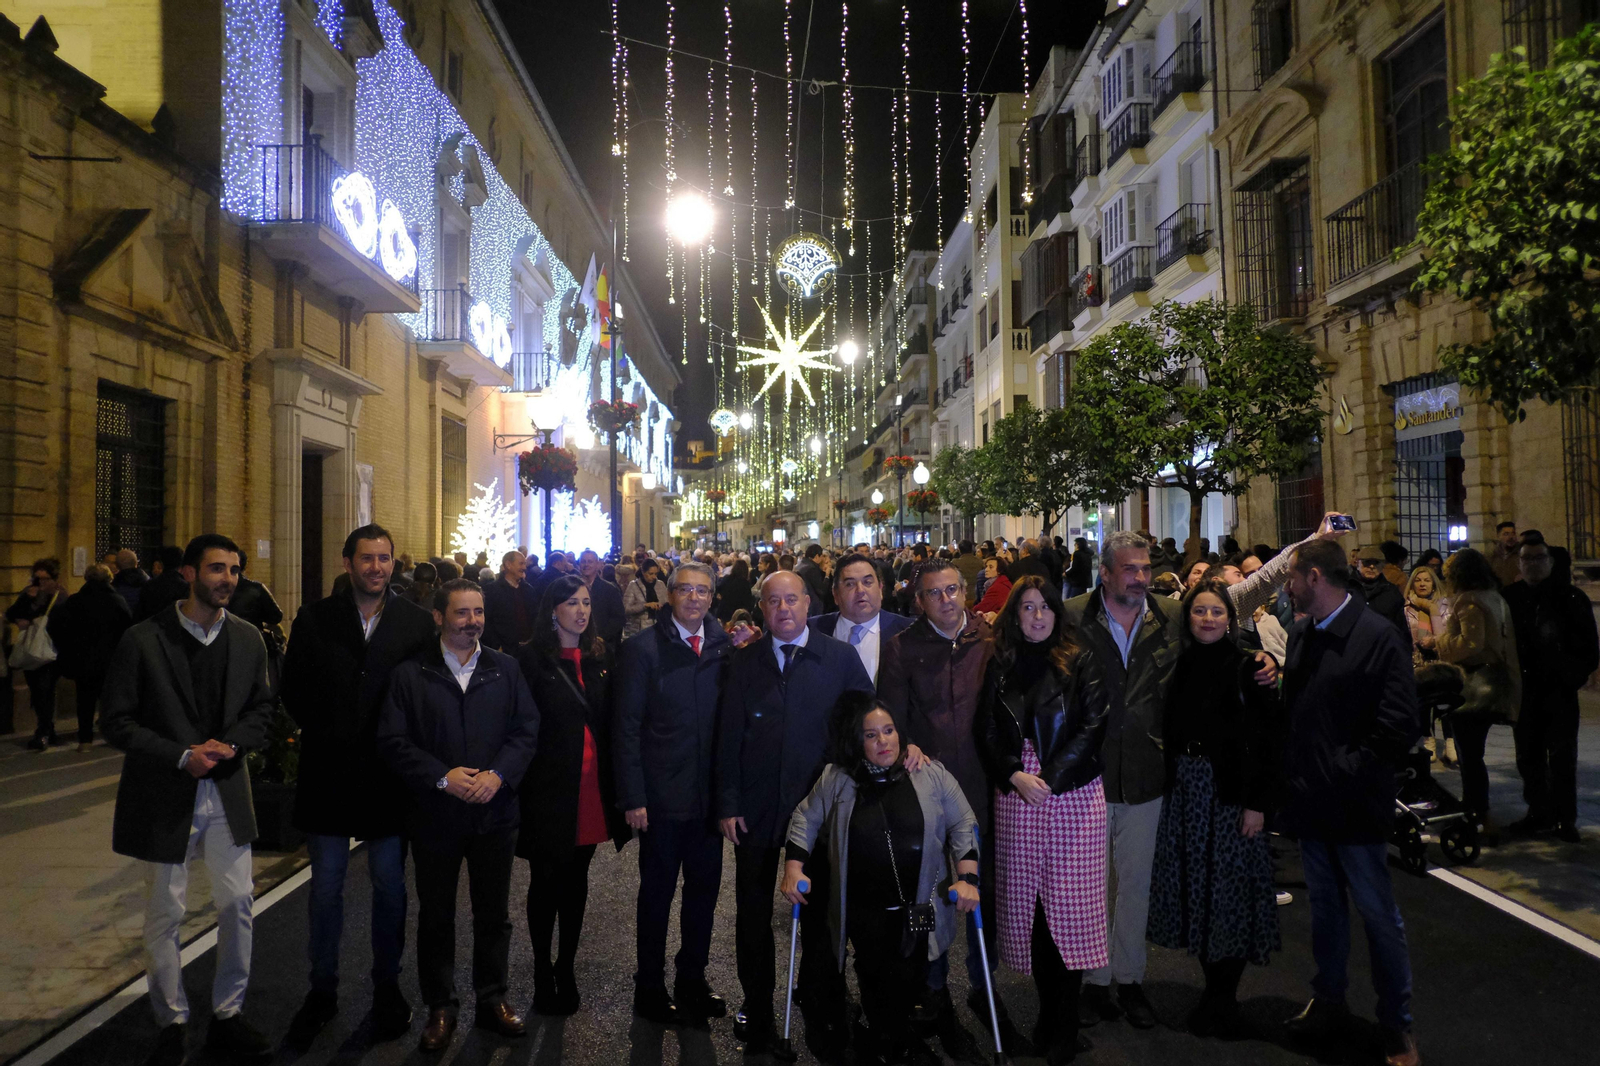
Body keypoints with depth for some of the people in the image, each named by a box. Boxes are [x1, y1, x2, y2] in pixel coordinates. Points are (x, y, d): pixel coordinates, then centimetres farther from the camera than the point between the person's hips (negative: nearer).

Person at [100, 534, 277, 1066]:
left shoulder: (248, 639, 2)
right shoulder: (143, 640, -9)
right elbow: (116, 721, -8)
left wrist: (230, 743, -11)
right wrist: (182, 756, -16)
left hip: (228, 789, 3)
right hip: (165, 796, -3)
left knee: (236, 905, 7)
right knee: (166, 913, 9)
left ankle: (228, 1017, 25)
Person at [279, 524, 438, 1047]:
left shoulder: (416, 621, -1)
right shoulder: (315, 618, 1)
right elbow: (292, 688, 5)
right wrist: (323, 734, 0)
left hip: (390, 773, 0)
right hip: (328, 771, 1)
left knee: (390, 885, 10)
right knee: (325, 886, 10)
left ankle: (387, 988, 25)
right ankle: (322, 992, 25)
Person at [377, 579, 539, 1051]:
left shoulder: (506, 670, 5)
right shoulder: (410, 674, -2)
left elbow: (526, 729, 1)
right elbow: (393, 741, -7)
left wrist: (498, 774, -14)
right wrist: (442, 777, -17)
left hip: (495, 812, 2)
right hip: (435, 813, -1)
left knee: (494, 913, 12)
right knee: (435, 916, 11)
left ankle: (492, 999, 28)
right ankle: (441, 1007, 26)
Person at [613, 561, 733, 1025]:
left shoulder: (725, 647, 3)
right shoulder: (643, 648, -7)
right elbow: (627, 729, -9)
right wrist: (633, 798, -12)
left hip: (710, 795, 4)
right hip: (662, 797, -4)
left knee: (704, 889, 15)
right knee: (657, 893, 10)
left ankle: (692, 980, 34)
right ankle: (650, 987, 27)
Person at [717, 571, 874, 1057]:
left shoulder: (841, 657, -2)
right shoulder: (744, 661, 2)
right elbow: (728, 735, 1)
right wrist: (727, 803, -3)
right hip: (755, 810, 1)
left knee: (820, 914, 9)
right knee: (753, 912, 12)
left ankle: (821, 1014, 25)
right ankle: (756, 1007, 30)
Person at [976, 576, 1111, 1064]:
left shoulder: (1082, 664, 2)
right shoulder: (1000, 666, 9)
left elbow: (1092, 727, -5)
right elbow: (987, 732, 6)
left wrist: (1050, 777, -14)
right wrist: (1015, 776, -10)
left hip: (1074, 792, -2)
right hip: (1015, 794, 3)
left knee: (1069, 903, -2)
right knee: (1027, 901, 4)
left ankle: (1065, 1025, 9)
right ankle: (1047, 1010, 18)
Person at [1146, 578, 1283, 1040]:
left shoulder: (1247, 667, -6)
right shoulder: (1181, 666, 6)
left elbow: (1269, 738, -9)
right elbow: (1169, 732, 8)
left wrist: (1258, 802, -13)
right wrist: (1169, 782, 0)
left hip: (1231, 791, -4)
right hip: (1185, 790, 4)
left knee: (1229, 888, 2)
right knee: (1195, 886, 9)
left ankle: (1224, 999, 16)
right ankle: (1214, 993, 23)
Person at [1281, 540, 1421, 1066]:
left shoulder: (1378, 636, -14)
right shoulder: (1300, 633, 6)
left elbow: (1400, 726, -16)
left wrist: (1346, 772, -15)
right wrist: (1293, 768, 1)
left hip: (1354, 805, -6)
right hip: (1311, 801, 6)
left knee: (1378, 915, 7)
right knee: (1325, 906, 18)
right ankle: (1328, 1001, 33)